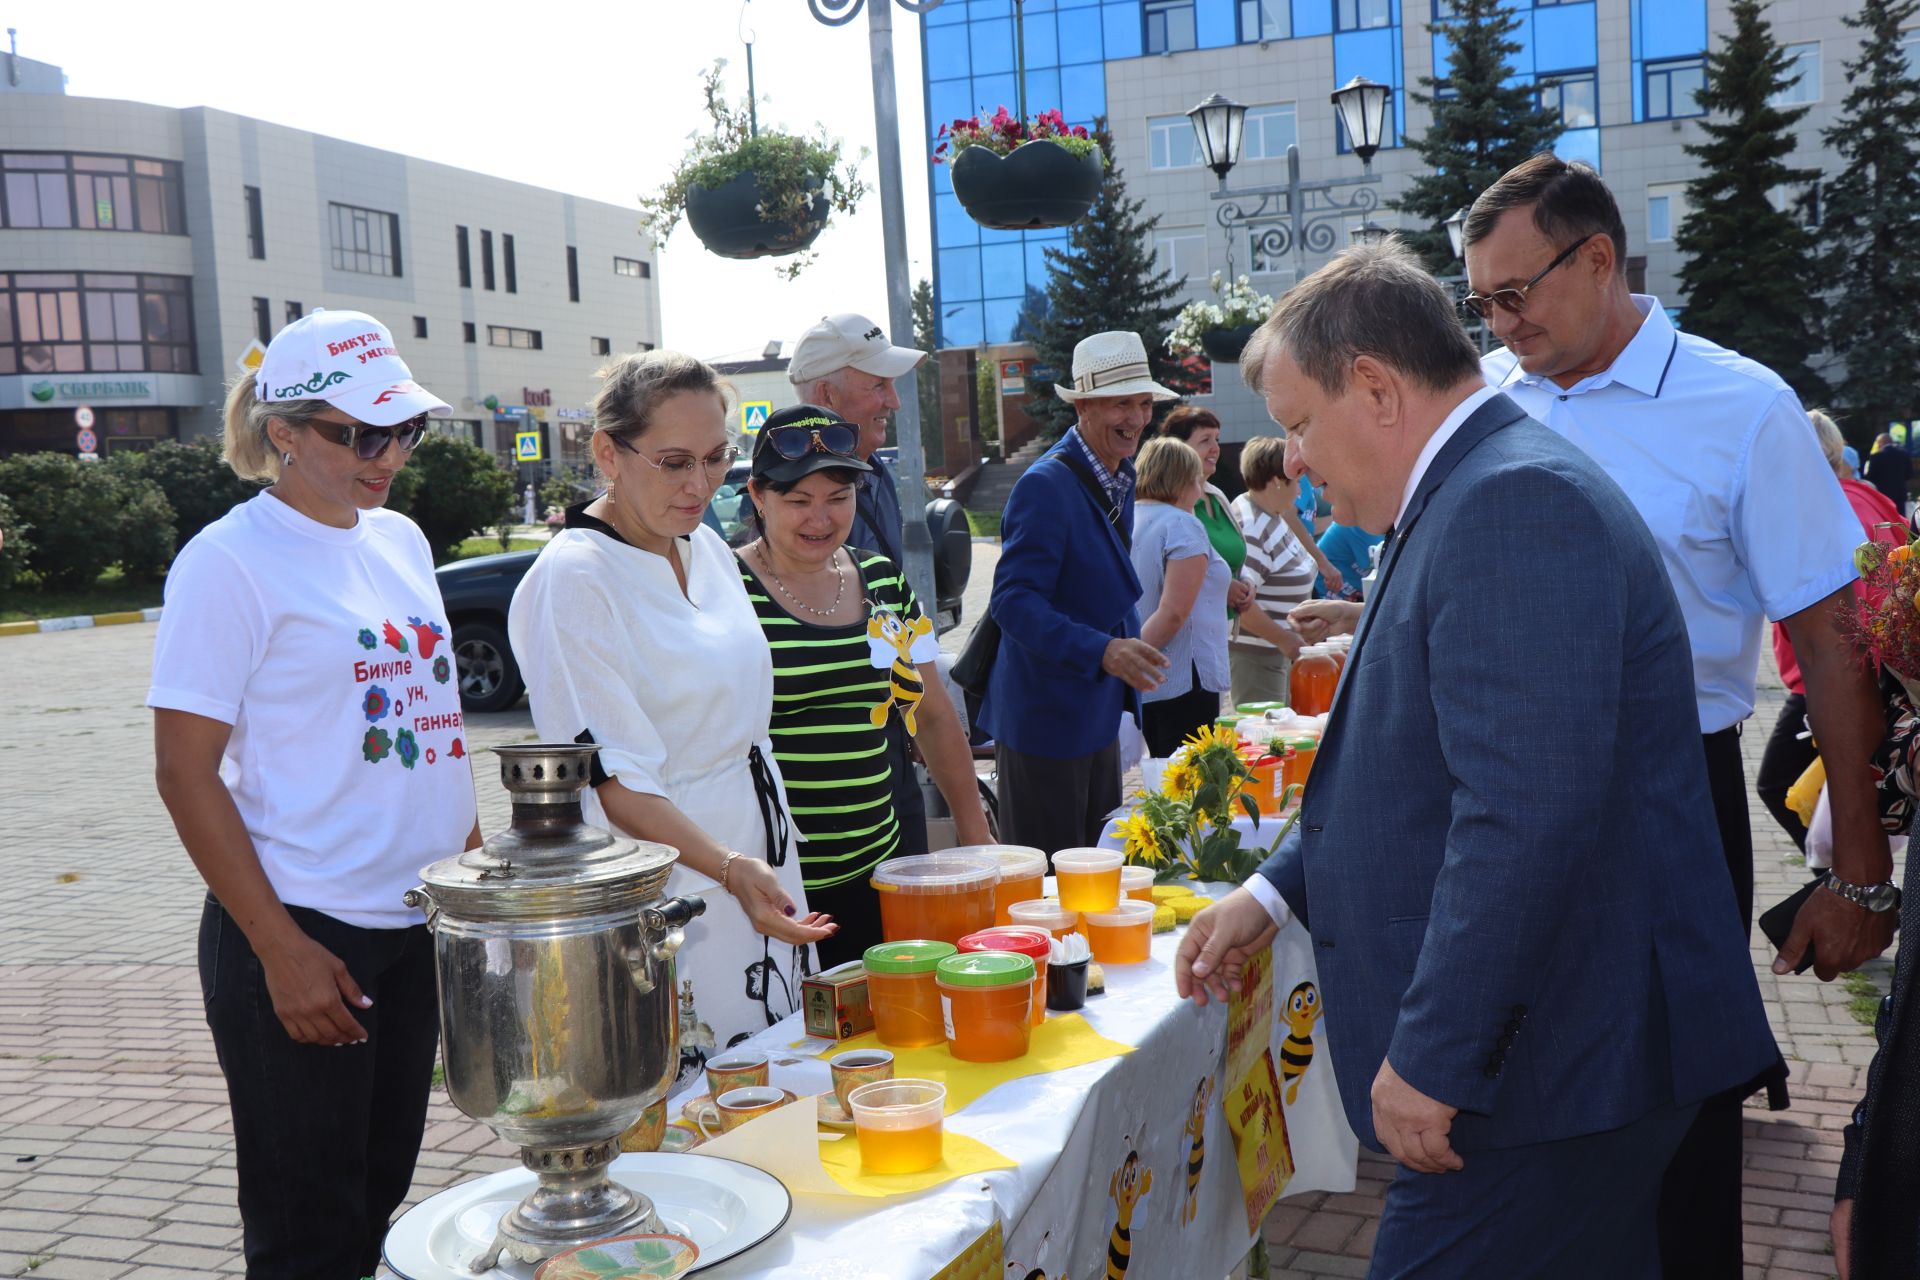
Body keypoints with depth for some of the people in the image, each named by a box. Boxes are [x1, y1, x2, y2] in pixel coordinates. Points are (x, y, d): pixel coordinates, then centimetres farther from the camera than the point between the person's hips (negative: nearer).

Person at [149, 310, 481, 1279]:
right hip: (305, 935, -6)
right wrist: (279, 949, -16)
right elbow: (185, 772, -13)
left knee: (380, 1200, 18)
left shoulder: (400, 540, 9)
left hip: (418, 926, 7)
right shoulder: (230, 561, -11)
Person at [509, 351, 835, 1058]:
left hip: (760, 864, 8)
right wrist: (730, 867, -29)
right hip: (664, 884, -7)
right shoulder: (573, 581, -16)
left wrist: (764, 868, 14)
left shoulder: (710, 549, 8)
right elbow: (614, 782, -18)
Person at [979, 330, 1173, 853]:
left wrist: (1129, 653, 16)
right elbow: (1013, 600, -25)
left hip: (1100, 711, 9)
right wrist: (1102, 651, -34)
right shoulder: (1045, 485, -19)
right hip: (1045, 717, -9)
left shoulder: (1122, 477, 11)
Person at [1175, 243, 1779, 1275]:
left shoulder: (1518, 501, -20)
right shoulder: (1472, 496, 14)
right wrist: (1275, 891, 15)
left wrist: (1435, 1055, -23)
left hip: (1555, 1067, -10)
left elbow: (1525, 810, -28)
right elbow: (1419, 763, 21)